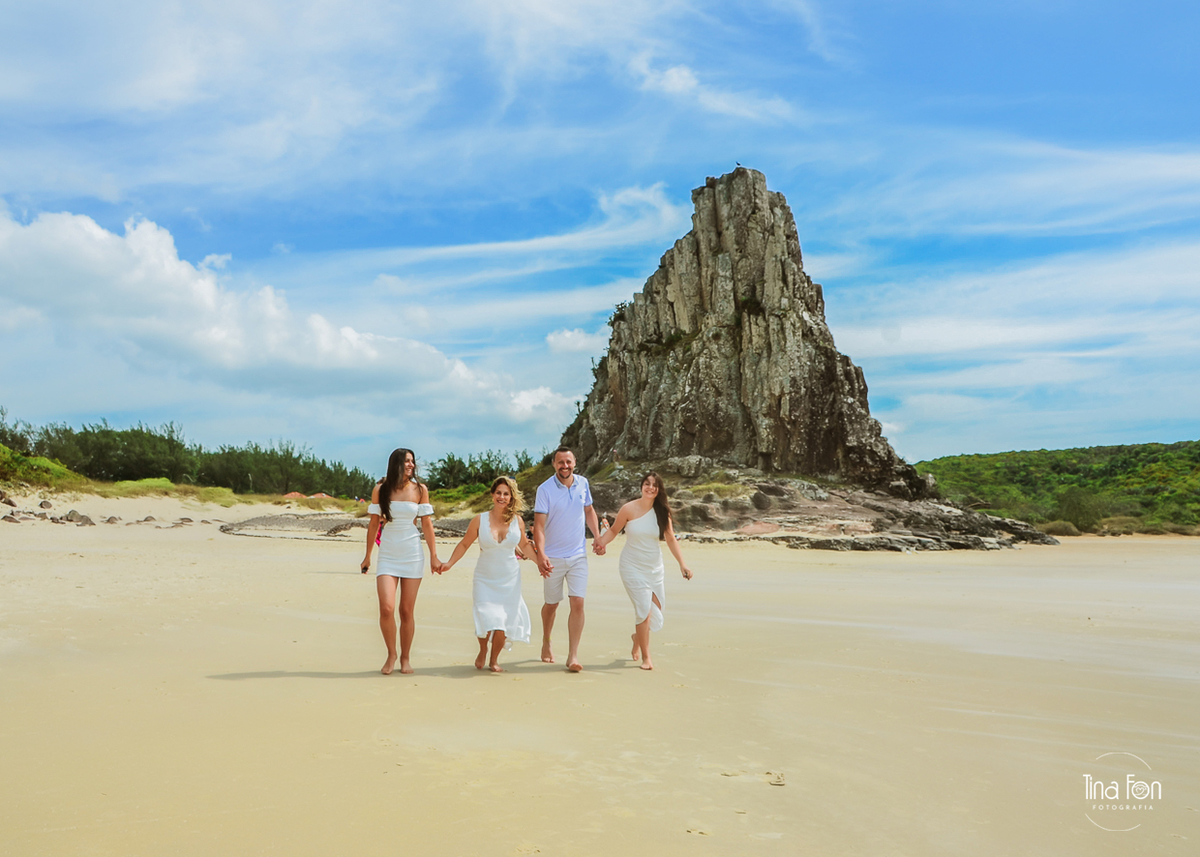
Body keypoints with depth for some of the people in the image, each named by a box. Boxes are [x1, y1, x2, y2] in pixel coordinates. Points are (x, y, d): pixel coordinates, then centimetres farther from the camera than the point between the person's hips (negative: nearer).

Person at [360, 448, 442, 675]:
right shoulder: (380, 490, 1)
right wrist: (368, 556, 9)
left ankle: (405, 658, 20)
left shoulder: (420, 489, 1)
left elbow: (427, 524, 3)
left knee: (406, 611, 3)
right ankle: (391, 654, 10)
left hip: (412, 554, 0)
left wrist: (434, 557, 1)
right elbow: (374, 524, 7)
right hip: (388, 555, 0)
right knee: (386, 608, -13)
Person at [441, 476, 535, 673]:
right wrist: (450, 563, -6)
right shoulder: (479, 520, -6)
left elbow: (524, 546, 14)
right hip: (485, 580, -1)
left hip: (509, 581, 1)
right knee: (487, 619, -13)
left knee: (504, 623, -2)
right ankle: (482, 651, 20)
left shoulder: (517, 521, -1)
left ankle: (494, 659, 25)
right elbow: (464, 544, 3)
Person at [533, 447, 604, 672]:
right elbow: (539, 525, -18)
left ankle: (573, 656, -3)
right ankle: (546, 644, 38)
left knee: (578, 603, -8)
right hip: (553, 558, -2)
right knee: (551, 604, 12)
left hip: (578, 556, 2)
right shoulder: (545, 489, -13)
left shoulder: (582, 483, 0)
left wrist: (598, 537, 5)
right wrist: (540, 554, -31)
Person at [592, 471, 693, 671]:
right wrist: (601, 542, -18)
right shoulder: (629, 509, -10)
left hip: (654, 568, 4)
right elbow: (614, 530, 1)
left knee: (655, 611, 7)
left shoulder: (662, 512, -2)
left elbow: (671, 539, 2)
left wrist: (682, 564, -3)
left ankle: (637, 637, 40)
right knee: (644, 608, -12)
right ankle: (646, 657, 2)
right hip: (632, 566, -4)